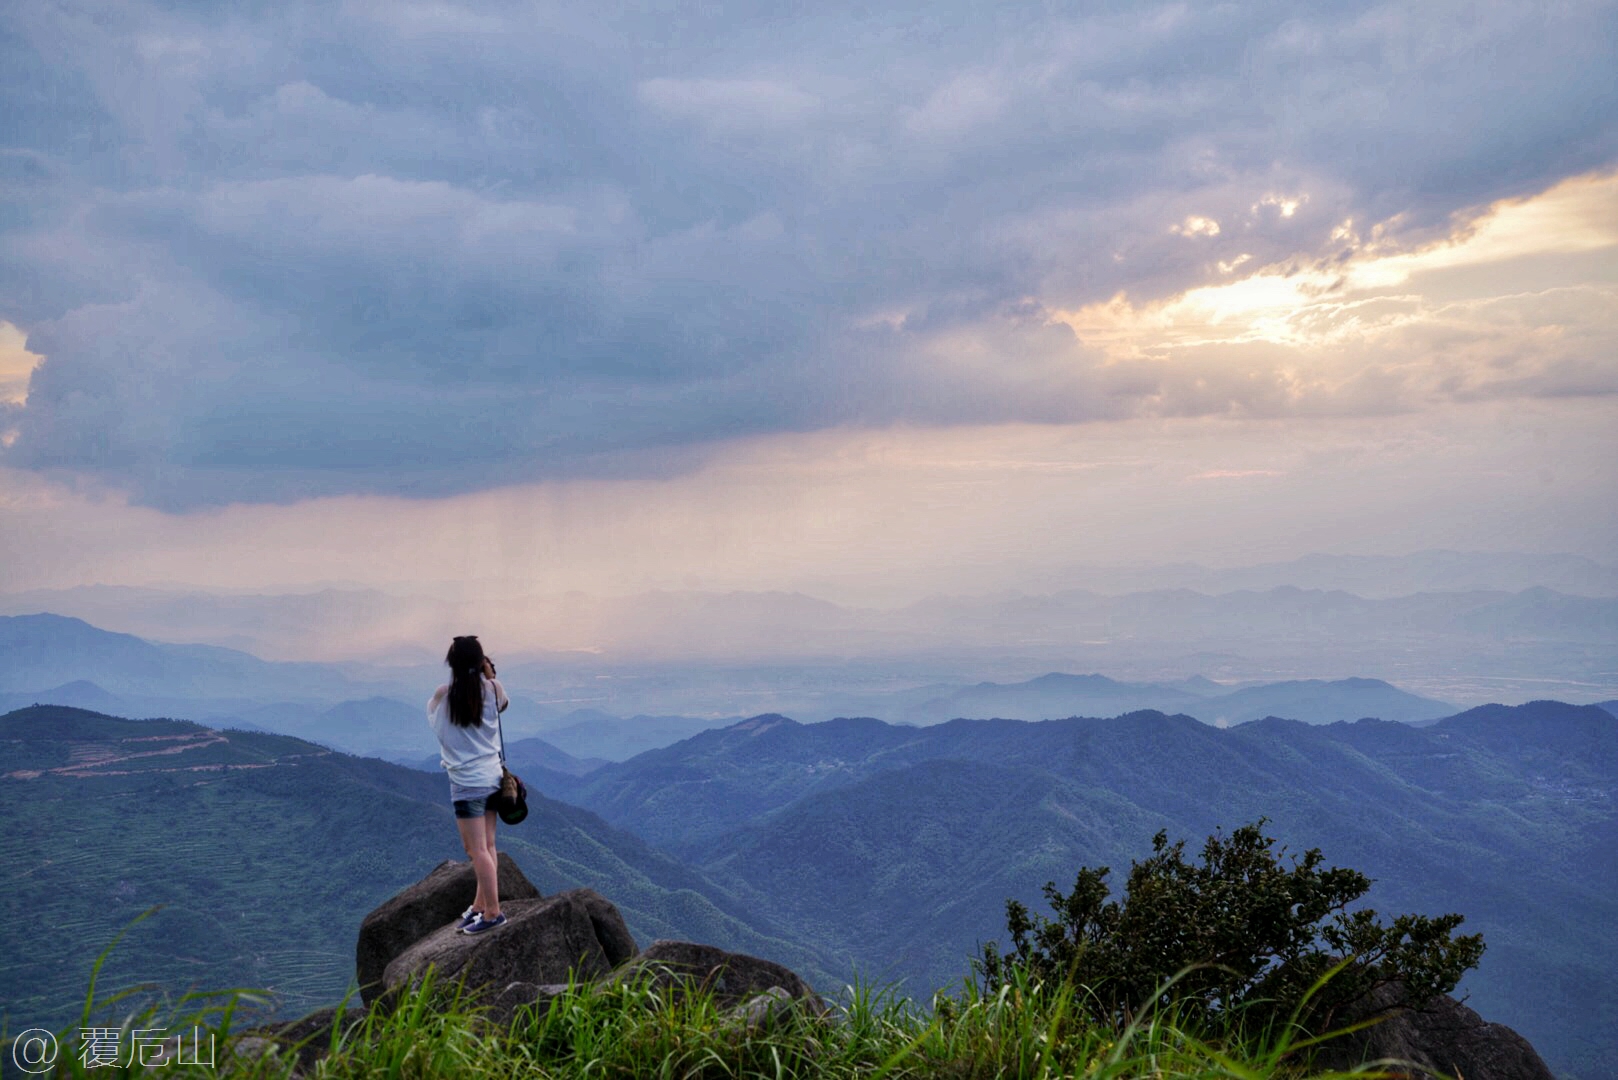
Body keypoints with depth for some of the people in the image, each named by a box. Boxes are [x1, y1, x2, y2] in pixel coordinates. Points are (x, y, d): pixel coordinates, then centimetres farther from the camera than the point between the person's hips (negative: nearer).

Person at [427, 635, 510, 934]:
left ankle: (493, 912, 0)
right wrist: (488, 674, 11)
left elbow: (432, 712, 11)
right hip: (492, 777, 5)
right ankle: (480, 905, 25)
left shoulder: (443, 694, -12)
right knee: (487, 847, 14)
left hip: (466, 783, -5)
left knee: (477, 850, -1)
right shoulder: (493, 689, -5)